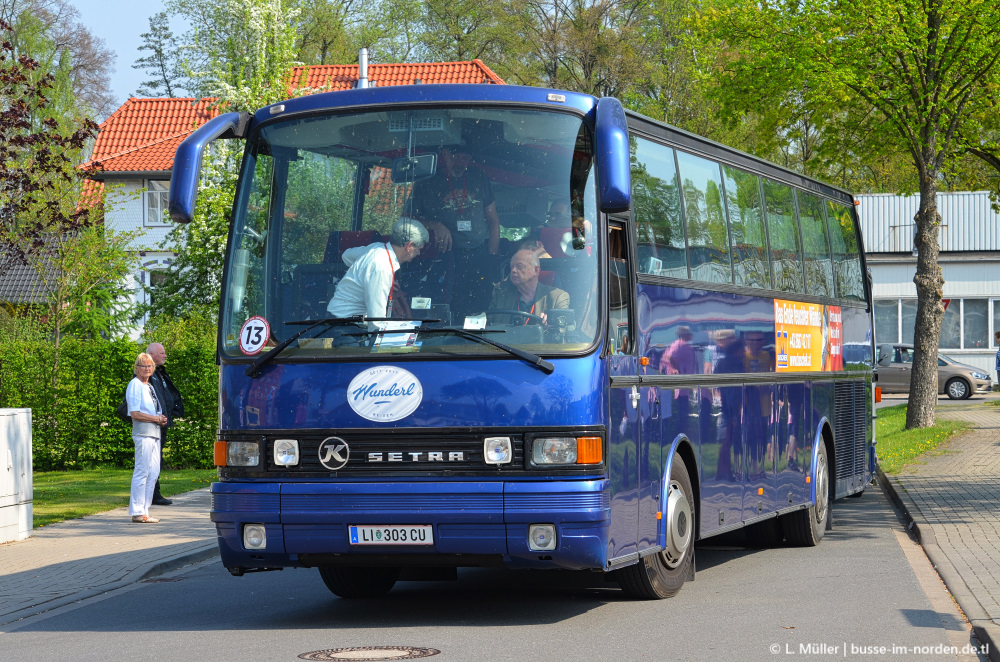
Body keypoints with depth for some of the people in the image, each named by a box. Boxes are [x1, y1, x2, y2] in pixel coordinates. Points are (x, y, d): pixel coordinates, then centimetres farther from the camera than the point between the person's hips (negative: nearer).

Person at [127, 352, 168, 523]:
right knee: (142, 472, -9)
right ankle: (137, 512, -8)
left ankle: (144, 510, 14)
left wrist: (162, 419, 9)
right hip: (143, 433, -10)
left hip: (155, 432, 10)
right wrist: (156, 419, -12)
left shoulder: (150, 386, 21)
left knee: (153, 472, 9)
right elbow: (134, 413, -15)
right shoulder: (135, 385, -7)